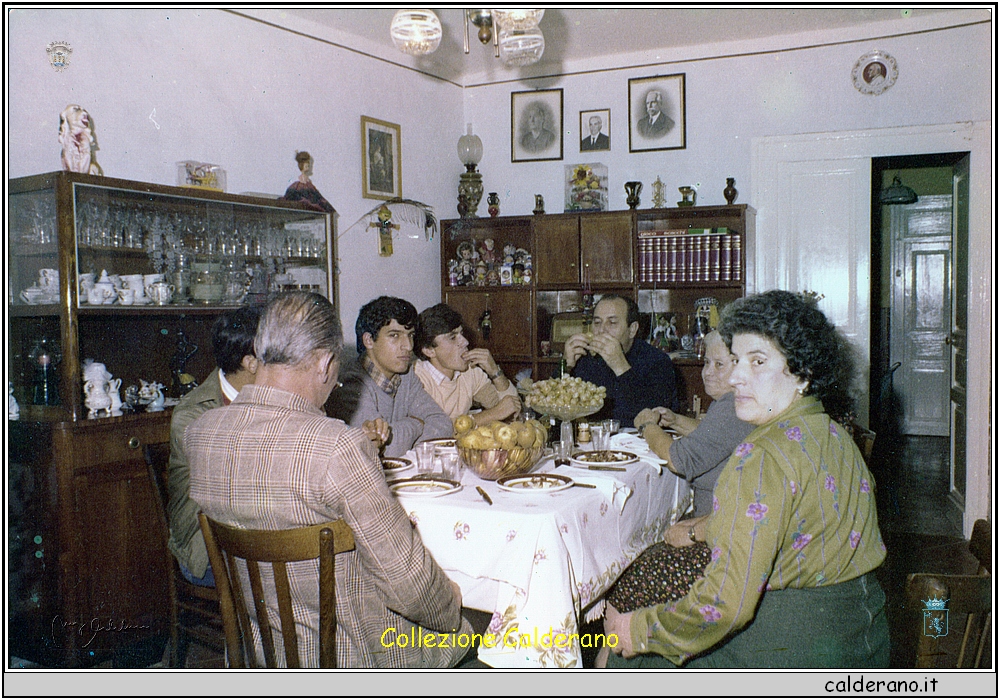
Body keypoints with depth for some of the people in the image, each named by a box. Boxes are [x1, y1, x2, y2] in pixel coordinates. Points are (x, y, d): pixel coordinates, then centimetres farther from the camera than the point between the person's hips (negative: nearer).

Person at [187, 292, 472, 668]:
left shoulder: (198, 433, -10)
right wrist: (450, 611, -4)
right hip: (346, 659, -7)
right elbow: (406, 576, -25)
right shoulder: (339, 447, -32)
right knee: (460, 627, 22)